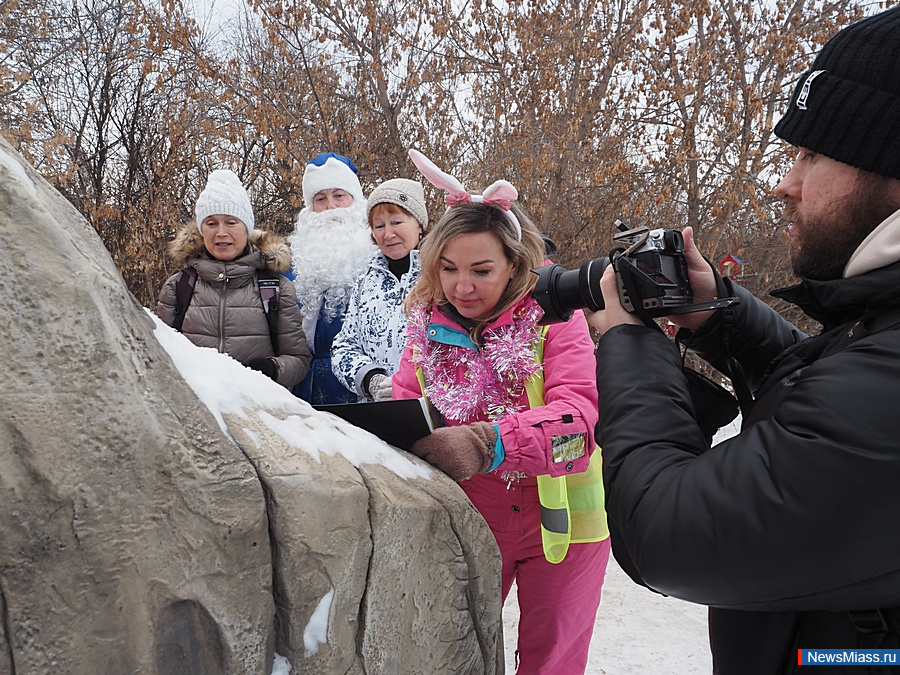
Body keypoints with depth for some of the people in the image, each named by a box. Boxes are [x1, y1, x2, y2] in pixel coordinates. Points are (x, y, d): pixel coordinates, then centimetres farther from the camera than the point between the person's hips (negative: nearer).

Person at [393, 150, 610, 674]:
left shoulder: (553, 316, -17)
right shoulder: (429, 325, -4)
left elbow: (580, 415, -30)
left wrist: (488, 443, -46)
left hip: (559, 524, -3)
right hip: (467, 524, 3)